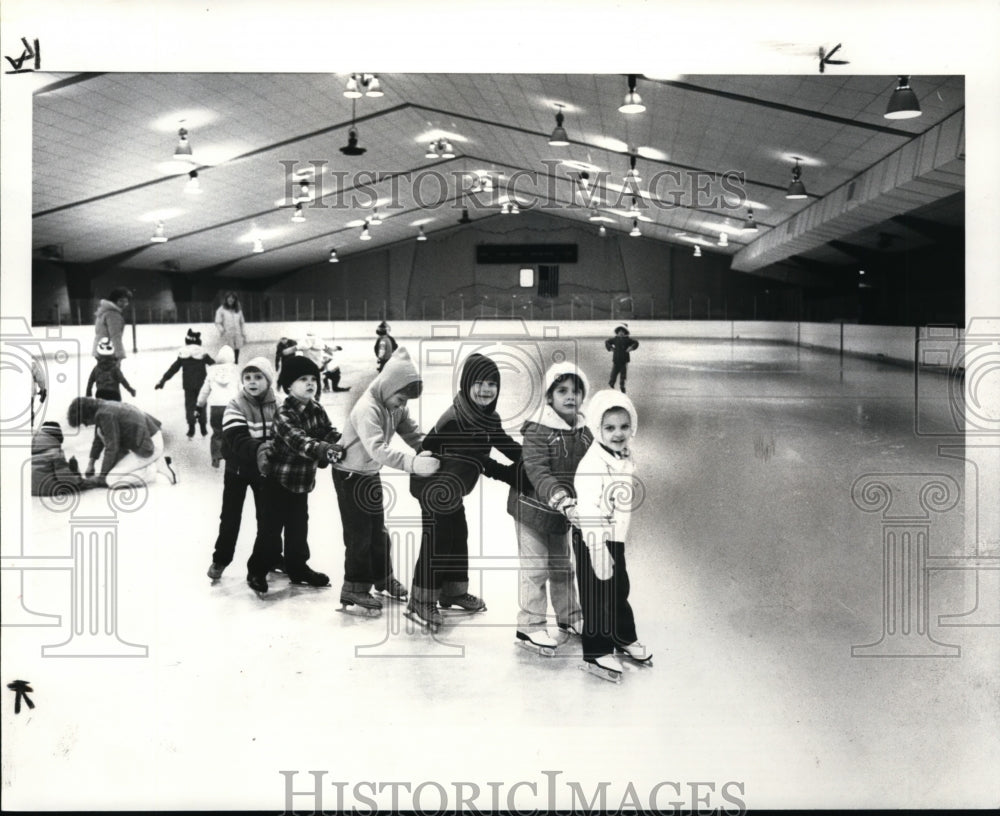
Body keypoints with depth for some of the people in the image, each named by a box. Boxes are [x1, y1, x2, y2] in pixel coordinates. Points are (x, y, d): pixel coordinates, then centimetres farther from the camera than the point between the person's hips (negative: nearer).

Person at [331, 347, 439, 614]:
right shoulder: (367, 408, -33)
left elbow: (411, 431, -5)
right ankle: (354, 589, 9)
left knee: (378, 529, 18)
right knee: (359, 532, -3)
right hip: (350, 474, -8)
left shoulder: (396, 406, -6)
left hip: (371, 473, 8)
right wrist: (414, 464, -51)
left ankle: (383, 579, 32)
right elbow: (378, 449, -43)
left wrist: (428, 450, -25)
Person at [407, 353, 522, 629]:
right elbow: (477, 458, -30)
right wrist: (512, 475, -30)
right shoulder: (456, 419, -29)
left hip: (452, 486, 10)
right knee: (437, 540, -4)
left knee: (458, 536, 19)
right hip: (433, 484, -9)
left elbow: (502, 442, 8)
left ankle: (454, 591, 35)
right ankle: (422, 600, 10)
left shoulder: (488, 416, 0)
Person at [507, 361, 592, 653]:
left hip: (562, 514, 6)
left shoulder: (585, 433, 0)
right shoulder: (537, 431, -22)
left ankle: (570, 617, 37)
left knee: (563, 566, 20)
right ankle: (529, 627, 11)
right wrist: (563, 501, -44)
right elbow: (538, 472, -32)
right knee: (536, 569, -1)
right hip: (532, 509, -6)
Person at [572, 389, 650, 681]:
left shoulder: (625, 457, 3)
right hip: (593, 539, -8)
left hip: (616, 538, 8)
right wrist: (599, 552, -28)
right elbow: (588, 513, -27)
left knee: (620, 590, 22)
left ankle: (624, 638, 40)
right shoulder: (592, 465, -25)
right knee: (597, 596, 3)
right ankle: (596, 652, 16)